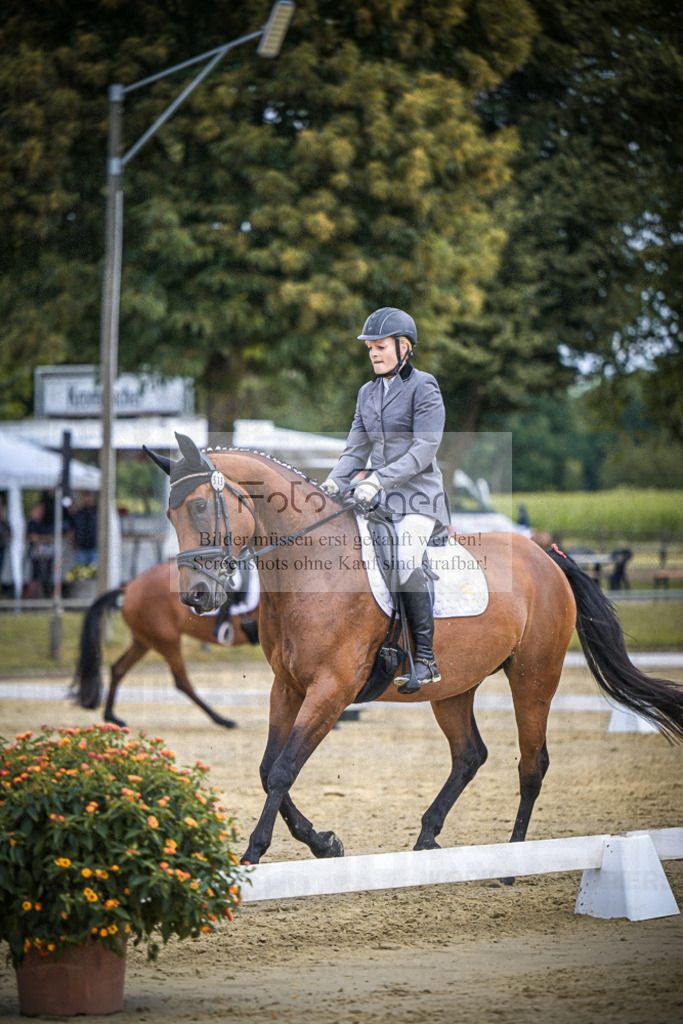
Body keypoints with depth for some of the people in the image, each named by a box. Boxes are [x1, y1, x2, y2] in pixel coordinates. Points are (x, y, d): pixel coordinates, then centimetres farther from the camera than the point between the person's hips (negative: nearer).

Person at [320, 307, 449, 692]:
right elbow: (357, 449, 16)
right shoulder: (368, 393, 15)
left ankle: (426, 660, -22)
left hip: (419, 496, -7)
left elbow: (424, 449, -15)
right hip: (379, 499, 8)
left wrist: (378, 479, -23)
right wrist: (335, 481, -3)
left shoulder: (423, 388, -7)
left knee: (405, 560, -29)